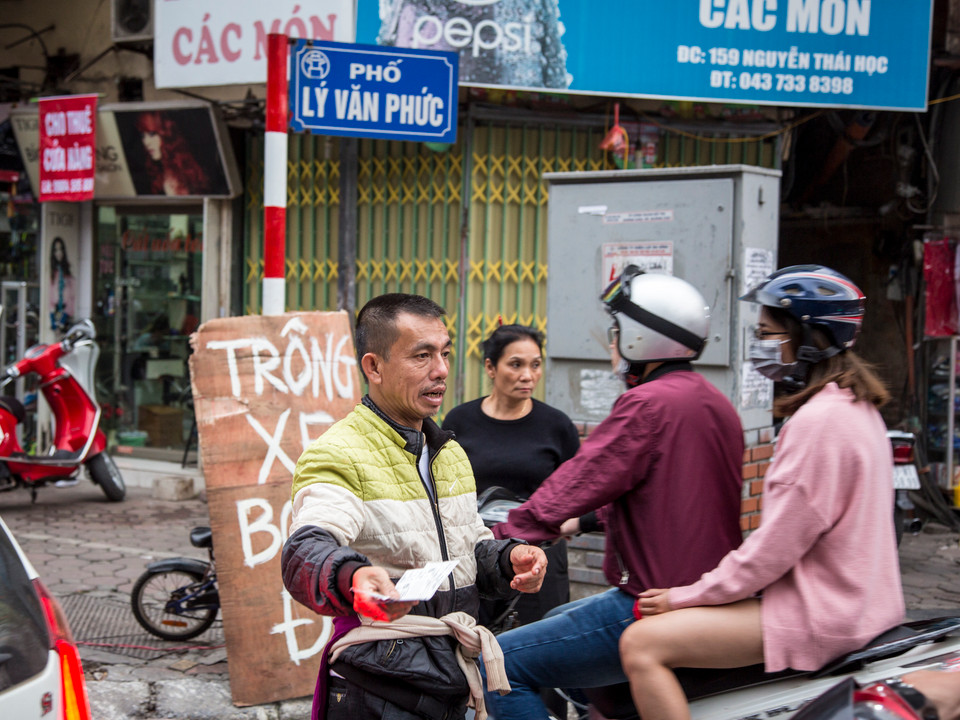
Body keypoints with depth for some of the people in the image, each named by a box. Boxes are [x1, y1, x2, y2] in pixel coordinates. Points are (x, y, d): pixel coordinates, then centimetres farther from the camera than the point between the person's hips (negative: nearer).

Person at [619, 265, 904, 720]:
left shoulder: (819, 422, -21)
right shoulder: (857, 406, 12)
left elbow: (775, 547, -22)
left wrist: (682, 597, -12)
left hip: (818, 615, -11)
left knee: (642, 643, -16)